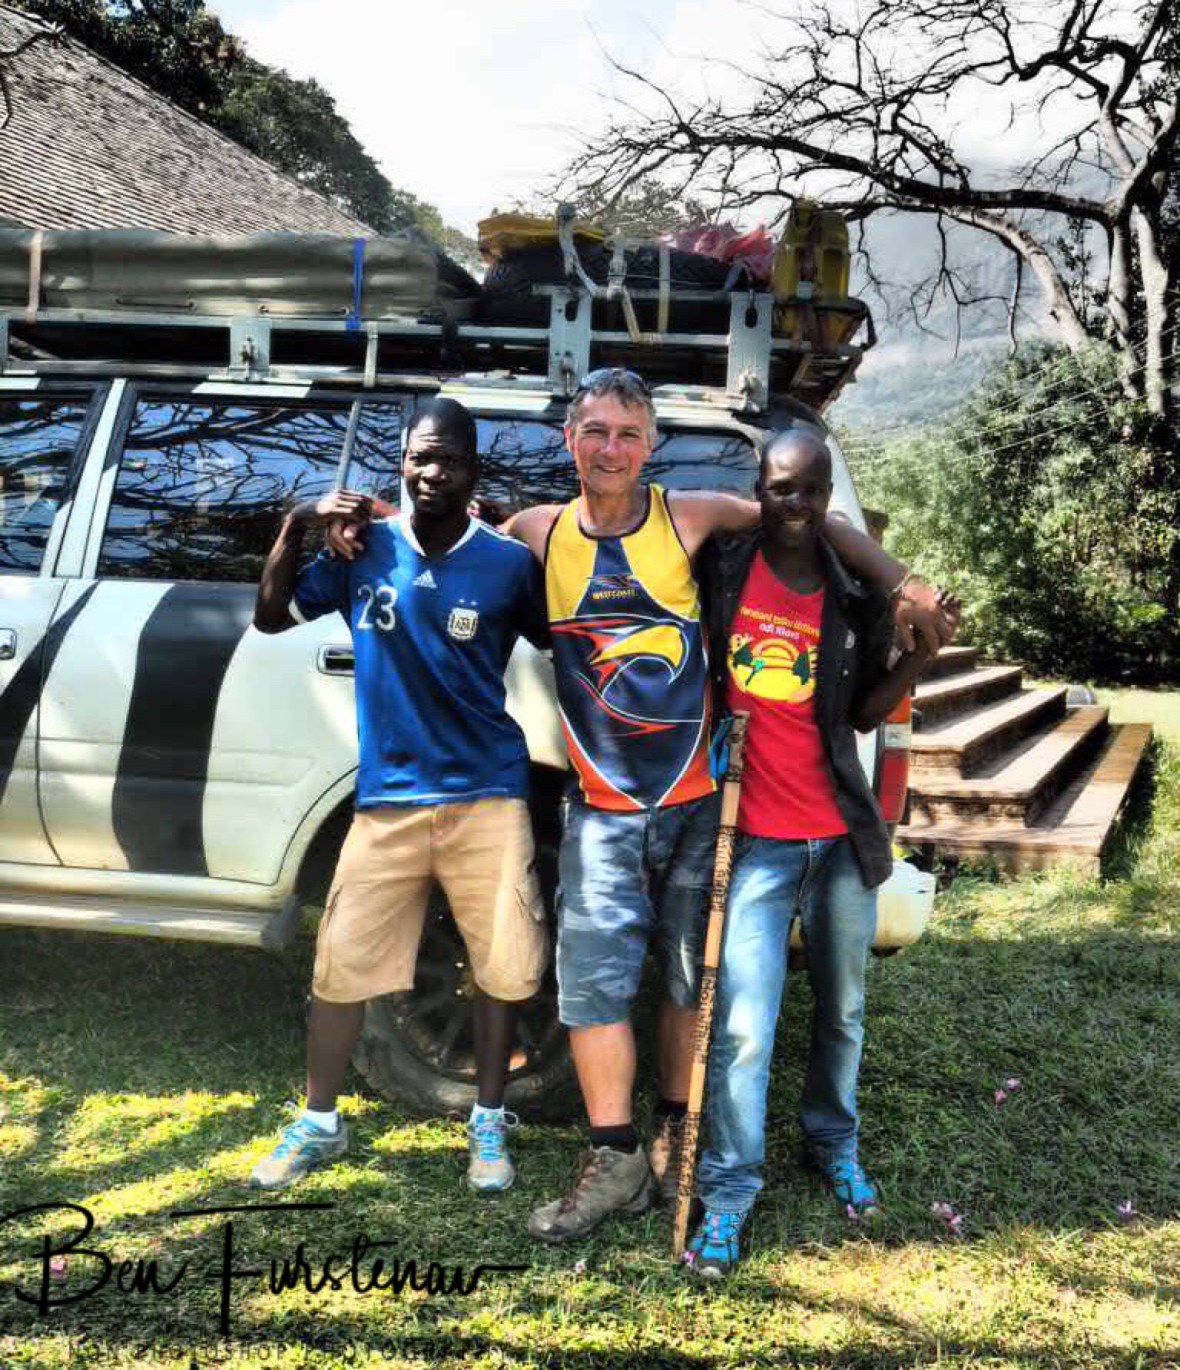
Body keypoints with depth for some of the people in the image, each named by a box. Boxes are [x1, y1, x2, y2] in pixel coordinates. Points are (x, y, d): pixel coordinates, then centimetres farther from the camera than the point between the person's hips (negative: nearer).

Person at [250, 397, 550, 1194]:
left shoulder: (508, 563, -5)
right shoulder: (364, 547, 1)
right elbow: (271, 618, 6)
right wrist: (297, 530, -7)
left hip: (486, 796, -1)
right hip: (388, 799, 2)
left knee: (502, 965, 3)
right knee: (341, 964, 5)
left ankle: (489, 1125, 24)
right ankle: (319, 1123, 26)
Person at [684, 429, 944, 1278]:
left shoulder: (858, 596, 2)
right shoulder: (722, 572, -4)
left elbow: (865, 712, 8)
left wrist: (923, 651, -5)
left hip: (842, 835, 3)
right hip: (755, 839, -3)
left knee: (843, 1011, 17)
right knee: (744, 1028, -6)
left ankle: (835, 1144, 39)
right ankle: (730, 1188, 10)